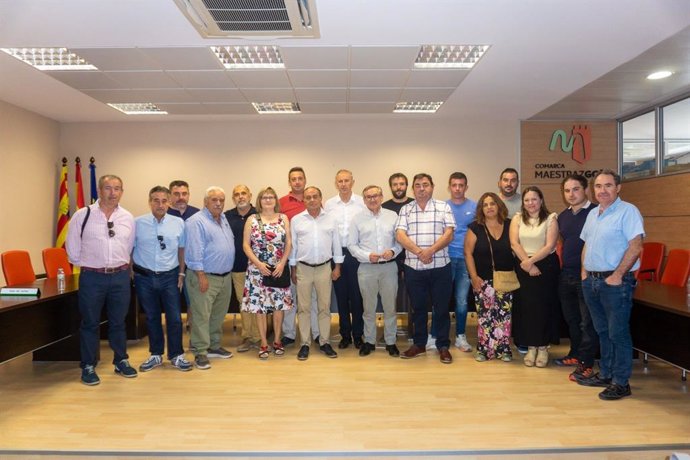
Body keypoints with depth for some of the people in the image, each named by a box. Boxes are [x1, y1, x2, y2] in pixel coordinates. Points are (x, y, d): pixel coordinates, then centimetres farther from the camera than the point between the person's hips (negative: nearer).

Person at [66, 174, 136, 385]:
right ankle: (88, 367, 21)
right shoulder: (83, 215, -4)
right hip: (92, 277, -2)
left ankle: (121, 362, 28)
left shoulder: (128, 218, 3)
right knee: (90, 323, 8)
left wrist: (120, 265, 11)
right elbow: (72, 248, 2)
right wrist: (88, 265, 5)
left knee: (118, 322, 15)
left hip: (120, 276, 2)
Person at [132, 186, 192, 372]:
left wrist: (181, 273, 4)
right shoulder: (137, 223, -5)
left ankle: (176, 355, 21)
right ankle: (156, 355, 29)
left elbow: (181, 249, 4)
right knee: (151, 317, 14)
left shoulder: (178, 223, -4)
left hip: (170, 276, 0)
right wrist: (130, 273, 0)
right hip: (144, 277, 0)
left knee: (174, 317, 4)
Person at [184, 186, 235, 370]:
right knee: (202, 316, -2)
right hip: (205, 276, -8)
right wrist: (201, 276, -20)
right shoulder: (196, 221, -12)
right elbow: (195, 251, -18)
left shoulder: (223, 219, 13)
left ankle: (214, 346, 29)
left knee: (218, 315, 16)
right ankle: (200, 353, 6)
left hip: (225, 277, 8)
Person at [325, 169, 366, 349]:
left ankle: (358, 334, 19)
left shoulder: (362, 203, -2)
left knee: (357, 295, 5)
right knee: (341, 295, 9)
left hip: (357, 253, -1)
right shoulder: (329, 205, 4)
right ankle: (345, 334, 22)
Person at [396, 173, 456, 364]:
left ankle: (443, 346, 20)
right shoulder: (405, 209, 7)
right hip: (413, 267, 2)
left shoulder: (443, 207, 4)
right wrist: (418, 252, -18)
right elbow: (400, 236, -5)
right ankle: (419, 344, 26)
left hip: (440, 267, -1)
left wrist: (430, 250, -19)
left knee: (441, 308, 6)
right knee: (418, 308, 12)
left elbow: (448, 234, -6)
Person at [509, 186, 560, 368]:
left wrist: (531, 261, -18)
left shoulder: (550, 218, -1)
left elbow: (550, 246, -10)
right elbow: (514, 243, -4)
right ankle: (531, 347, 12)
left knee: (543, 306, 1)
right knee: (526, 306, 3)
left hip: (546, 265, -2)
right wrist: (527, 265, -14)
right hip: (523, 266, 2)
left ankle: (543, 347, 13)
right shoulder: (517, 218, 7)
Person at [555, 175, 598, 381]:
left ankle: (586, 364, 10)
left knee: (587, 321, 1)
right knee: (571, 318, 17)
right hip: (566, 275, 7)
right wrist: (560, 266, 14)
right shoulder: (563, 216, 12)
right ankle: (575, 354, 33)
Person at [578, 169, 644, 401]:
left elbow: (635, 246, -17)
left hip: (615, 282, -7)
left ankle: (621, 382, 10)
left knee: (618, 333, -1)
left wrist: (617, 275, -18)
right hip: (591, 281, 8)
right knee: (602, 331, 16)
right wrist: (584, 271, 9)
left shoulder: (628, 211, -9)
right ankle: (605, 374, 28)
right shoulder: (592, 214, 14)